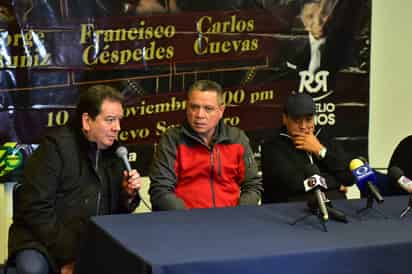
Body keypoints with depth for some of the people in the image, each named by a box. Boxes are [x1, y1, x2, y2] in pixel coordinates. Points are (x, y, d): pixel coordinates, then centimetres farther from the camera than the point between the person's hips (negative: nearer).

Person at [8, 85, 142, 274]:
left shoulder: (114, 152, 9)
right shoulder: (56, 146, -11)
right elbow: (35, 209, -18)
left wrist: (128, 195, -6)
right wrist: (67, 257, -20)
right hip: (44, 241, -5)